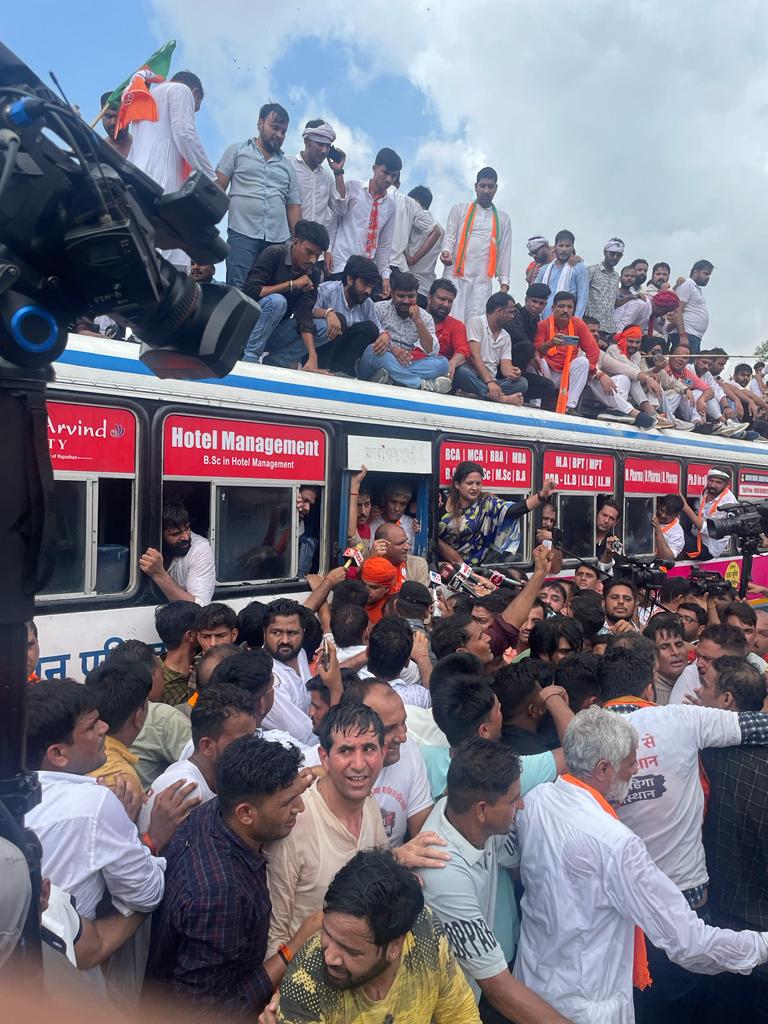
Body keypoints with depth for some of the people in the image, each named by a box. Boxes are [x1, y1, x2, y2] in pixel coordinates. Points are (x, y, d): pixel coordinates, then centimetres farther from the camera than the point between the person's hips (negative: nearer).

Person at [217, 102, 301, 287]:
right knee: (237, 290, -15)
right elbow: (218, 188, 7)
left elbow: (294, 207, 17)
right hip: (242, 234, -3)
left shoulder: (288, 166, 21)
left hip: (279, 240, 3)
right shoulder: (237, 150, 13)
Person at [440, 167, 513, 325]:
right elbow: (449, 235, 5)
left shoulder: (503, 218, 18)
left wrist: (504, 283, 6)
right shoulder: (459, 209, 13)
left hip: (483, 280, 2)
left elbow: (505, 252, 15)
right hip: (456, 275, -2)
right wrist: (447, 251, -19)